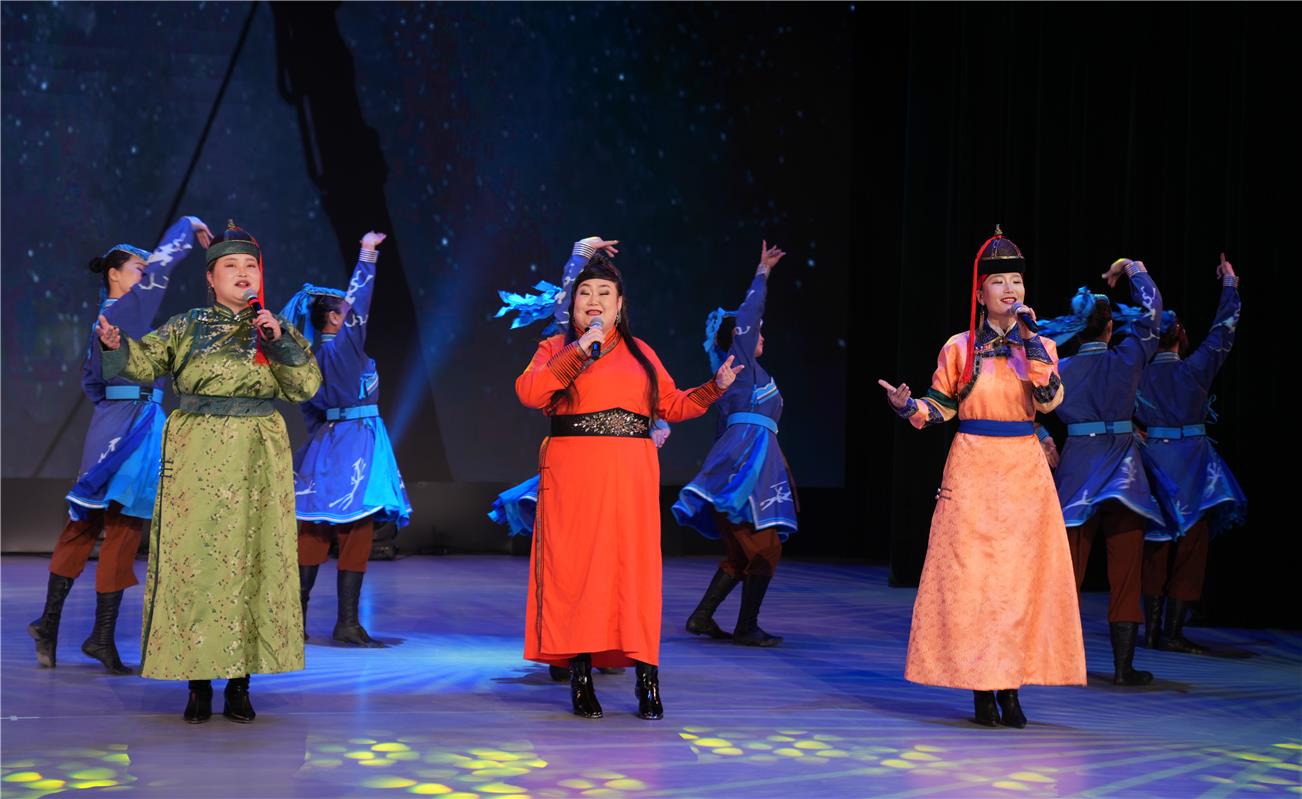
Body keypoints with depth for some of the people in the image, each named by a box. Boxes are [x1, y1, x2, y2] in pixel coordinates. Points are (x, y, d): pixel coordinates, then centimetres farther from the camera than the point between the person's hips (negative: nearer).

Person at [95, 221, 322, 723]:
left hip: (258, 461, 1)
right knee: (193, 558, -3)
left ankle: (241, 683, 8)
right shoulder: (186, 328, 8)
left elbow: (306, 386, -1)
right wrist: (116, 344, -18)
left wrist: (279, 342, -12)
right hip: (196, 457, -1)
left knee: (253, 561, 0)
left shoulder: (277, 329, 9)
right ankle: (198, 682, 5)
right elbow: (145, 362, 1)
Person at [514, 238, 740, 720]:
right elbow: (529, 393, -8)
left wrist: (714, 388, 5)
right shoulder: (556, 349, 9)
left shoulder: (640, 353, 18)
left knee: (635, 568, -4)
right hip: (573, 474, -2)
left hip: (631, 476, 2)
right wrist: (577, 354, -13)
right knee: (574, 568, -6)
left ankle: (646, 679, -3)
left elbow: (671, 406, 18)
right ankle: (580, 679, -1)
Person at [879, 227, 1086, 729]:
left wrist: (1030, 339, -12)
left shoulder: (1039, 347, 8)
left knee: (1022, 572, -1)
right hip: (972, 470, -2)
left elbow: (1049, 399, -9)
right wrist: (906, 405, -14)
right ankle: (980, 688, 2)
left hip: (1024, 471, 2)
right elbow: (938, 408, 6)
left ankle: (1010, 687, 6)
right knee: (970, 574, -5)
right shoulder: (960, 347, 4)